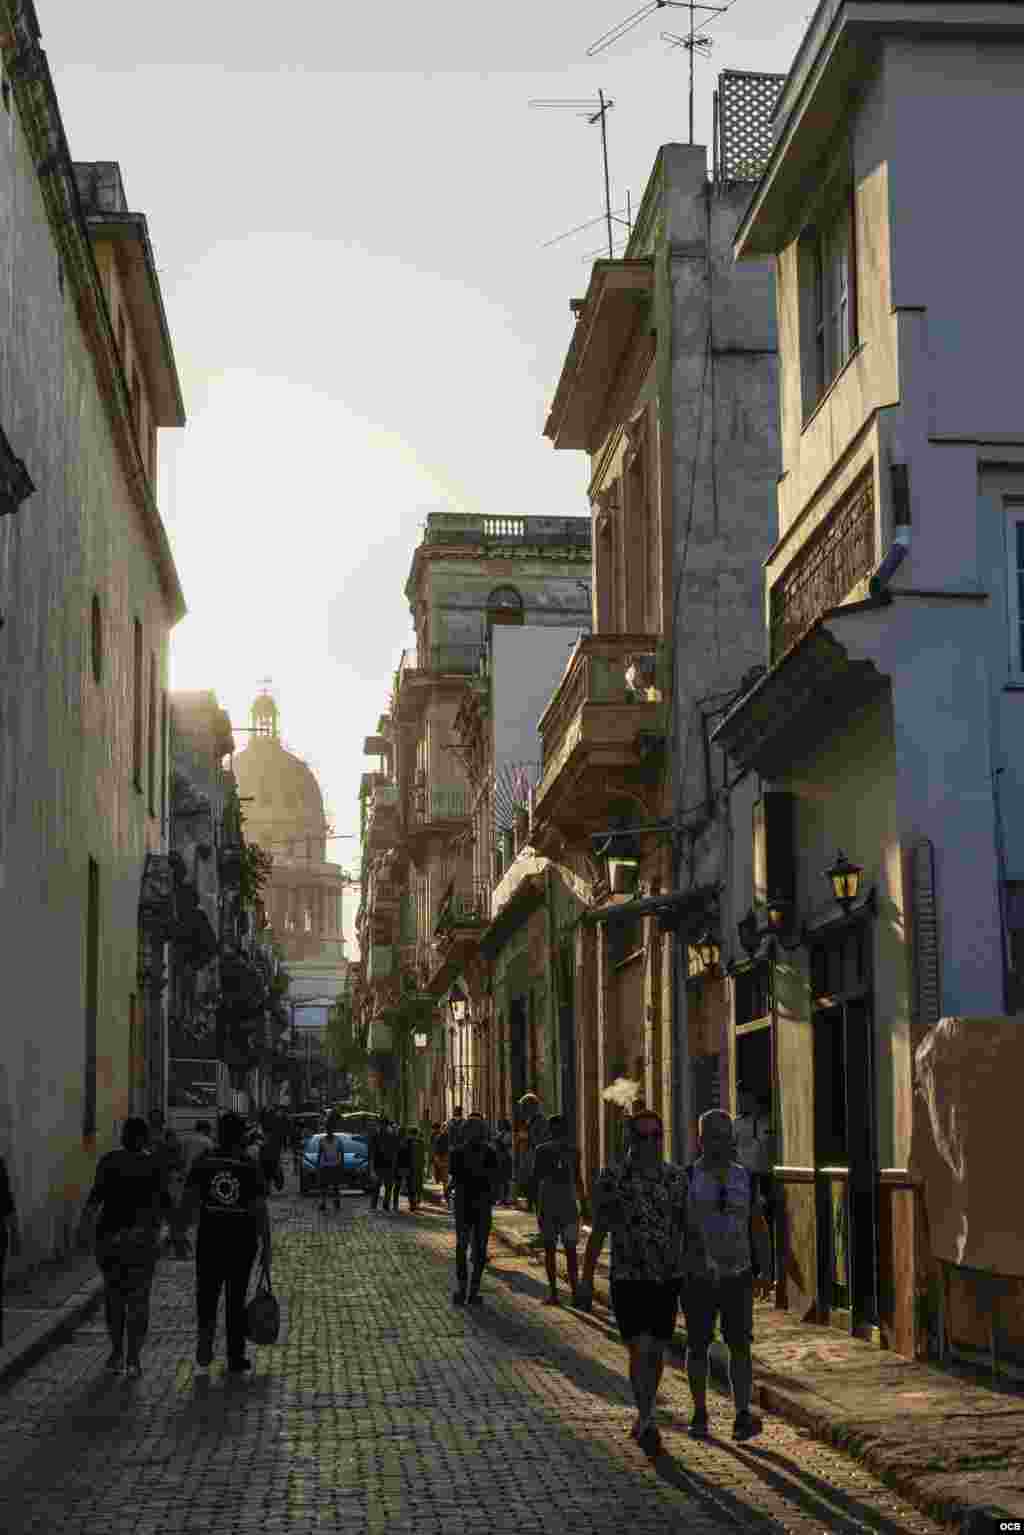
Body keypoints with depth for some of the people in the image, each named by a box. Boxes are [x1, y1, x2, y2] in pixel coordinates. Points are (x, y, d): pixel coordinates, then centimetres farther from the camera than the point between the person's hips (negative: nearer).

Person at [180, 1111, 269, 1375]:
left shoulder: (203, 1162, -3)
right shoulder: (251, 1167, -7)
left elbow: (189, 1200, -4)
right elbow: (259, 1209, -9)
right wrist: (266, 1244, -2)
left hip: (210, 1236, 0)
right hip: (242, 1238, 0)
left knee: (207, 1291, 14)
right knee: (236, 1296, 11)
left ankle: (206, 1329, -14)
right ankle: (235, 1357, 16)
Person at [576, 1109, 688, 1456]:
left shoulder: (677, 1177, 4)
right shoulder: (612, 1178, -5)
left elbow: (687, 1230, 8)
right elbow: (598, 1232, -2)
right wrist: (586, 1279, -3)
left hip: (668, 1280, 3)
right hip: (628, 1280, -3)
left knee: (656, 1352, 12)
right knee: (640, 1351, -14)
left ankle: (643, 1419, 28)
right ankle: (647, 1422, -12)